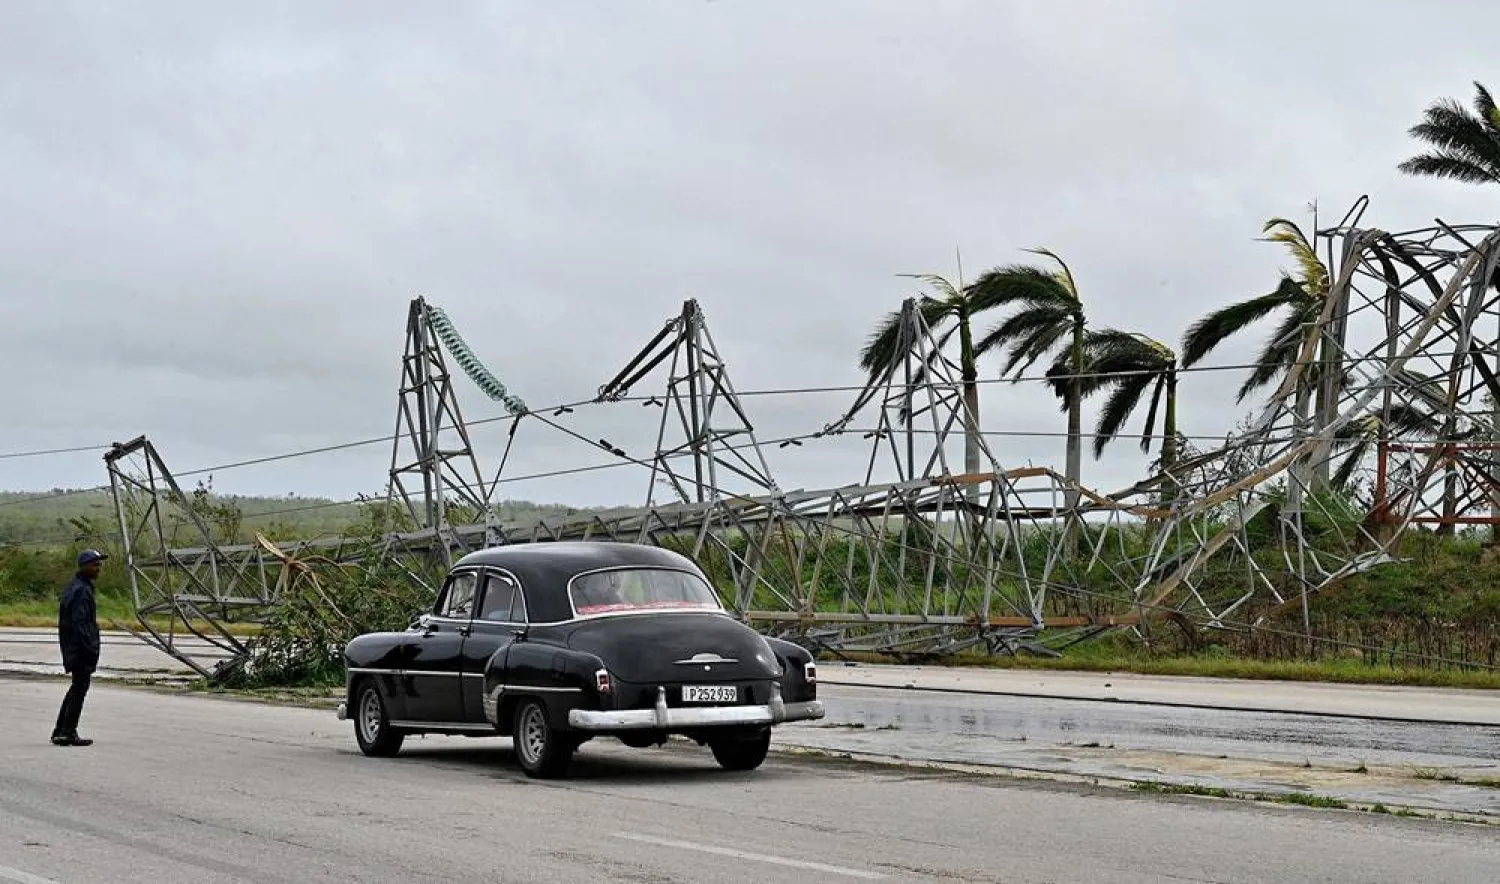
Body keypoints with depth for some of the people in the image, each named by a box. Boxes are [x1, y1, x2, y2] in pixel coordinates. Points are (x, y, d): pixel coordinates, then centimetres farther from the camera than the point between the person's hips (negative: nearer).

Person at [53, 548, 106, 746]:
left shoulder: (75, 587, 16)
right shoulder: (81, 590, -16)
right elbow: (79, 624, -22)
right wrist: (91, 651, -22)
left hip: (72, 648, 10)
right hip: (81, 648, -10)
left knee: (77, 688, 17)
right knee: (80, 688, -6)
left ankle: (60, 731, 21)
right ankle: (68, 733, -4)